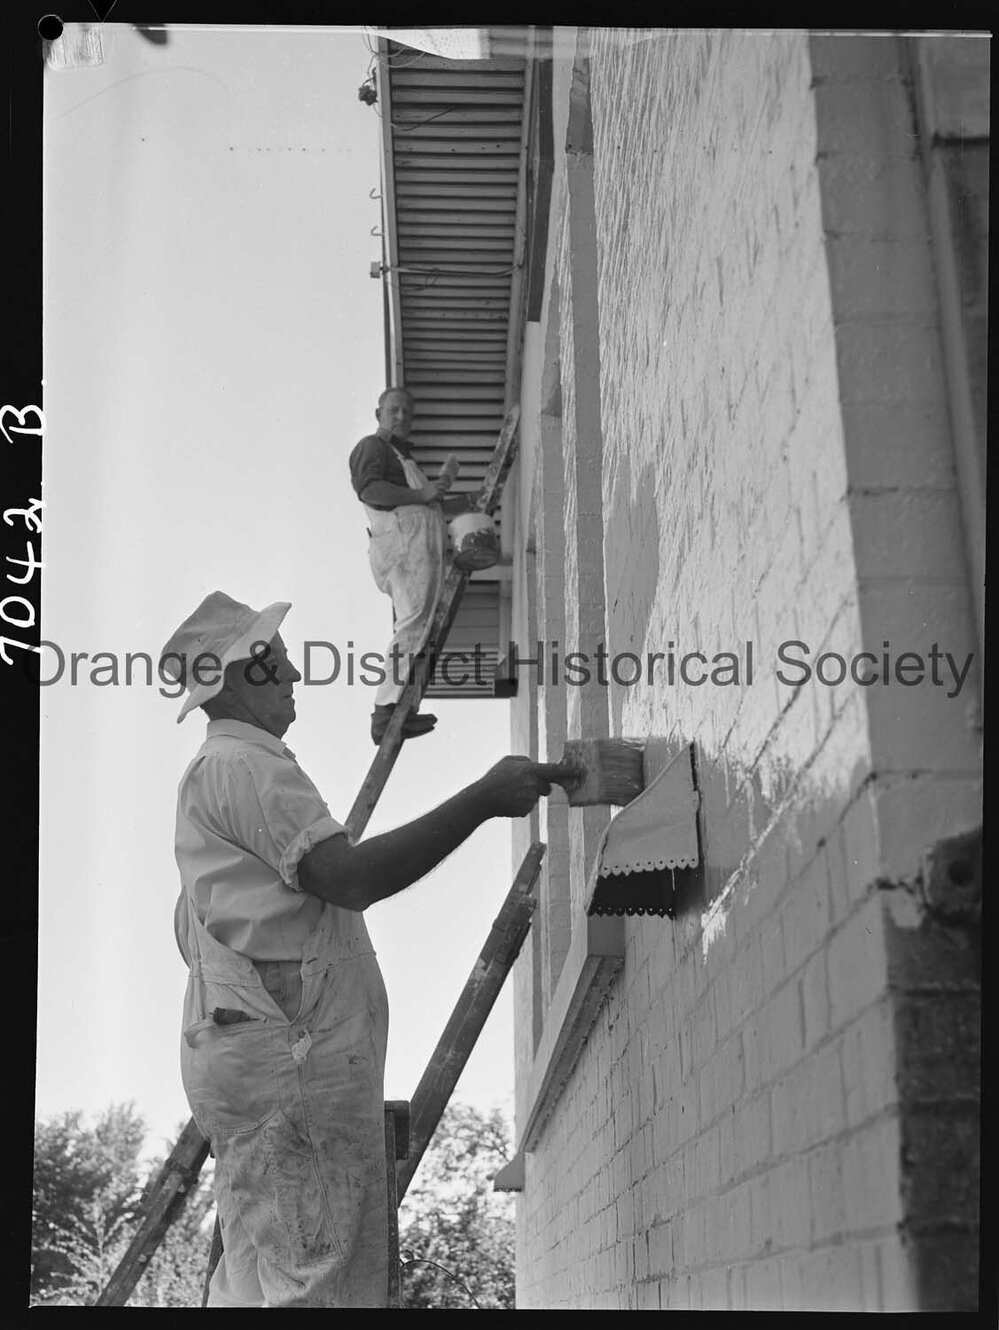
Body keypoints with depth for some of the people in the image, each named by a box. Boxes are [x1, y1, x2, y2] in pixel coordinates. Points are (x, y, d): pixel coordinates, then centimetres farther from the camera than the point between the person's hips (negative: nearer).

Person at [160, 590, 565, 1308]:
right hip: (287, 1058, -11)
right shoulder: (241, 765, -8)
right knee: (311, 1279, -13)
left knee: (256, 1274, 12)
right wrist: (482, 800, -20)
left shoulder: (220, 770, 26)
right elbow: (349, 877, -20)